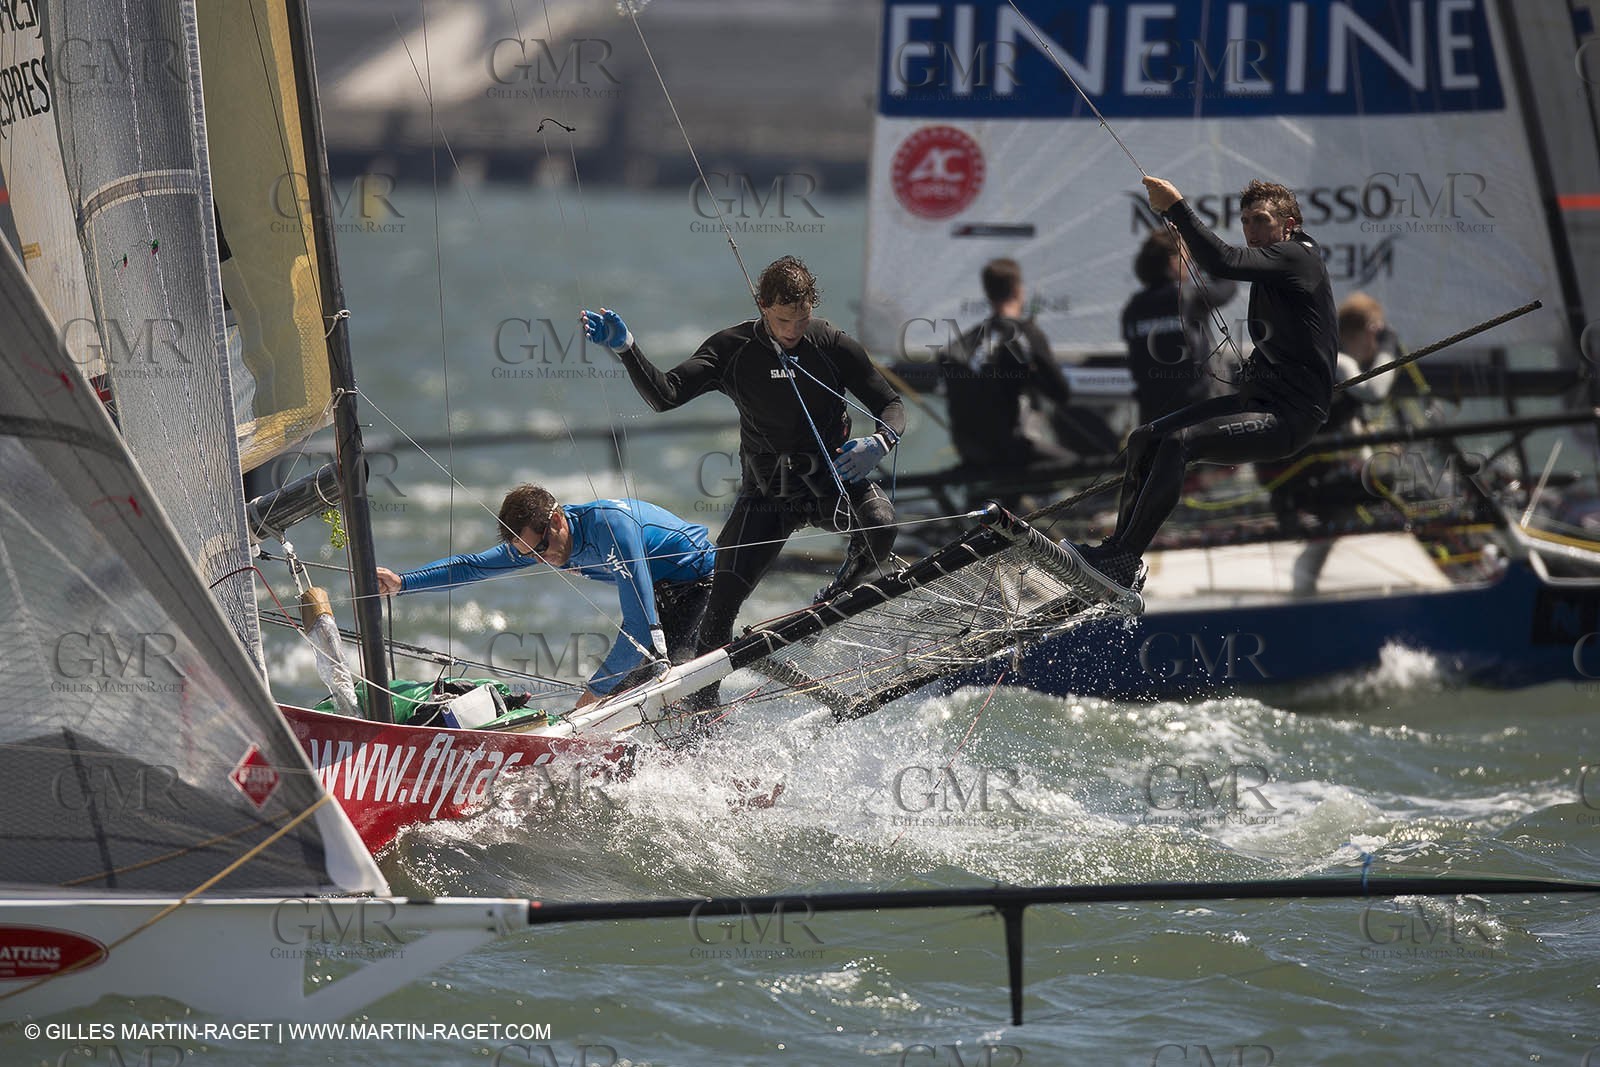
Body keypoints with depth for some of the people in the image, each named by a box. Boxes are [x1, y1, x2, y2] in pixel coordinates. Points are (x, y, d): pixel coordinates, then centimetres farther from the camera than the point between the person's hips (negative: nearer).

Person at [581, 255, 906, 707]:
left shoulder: (834, 346, -8)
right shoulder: (732, 350, -7)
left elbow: (891, 405, -4)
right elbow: (664, 394, -15)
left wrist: (879, 442, -27)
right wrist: (626, 349, -31)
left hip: (831, 479, 0)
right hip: (766, 492, 0)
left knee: (879, 522, -34)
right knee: (723, 601, -11)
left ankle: (838, 601, -4)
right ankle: (702, 706, 4)